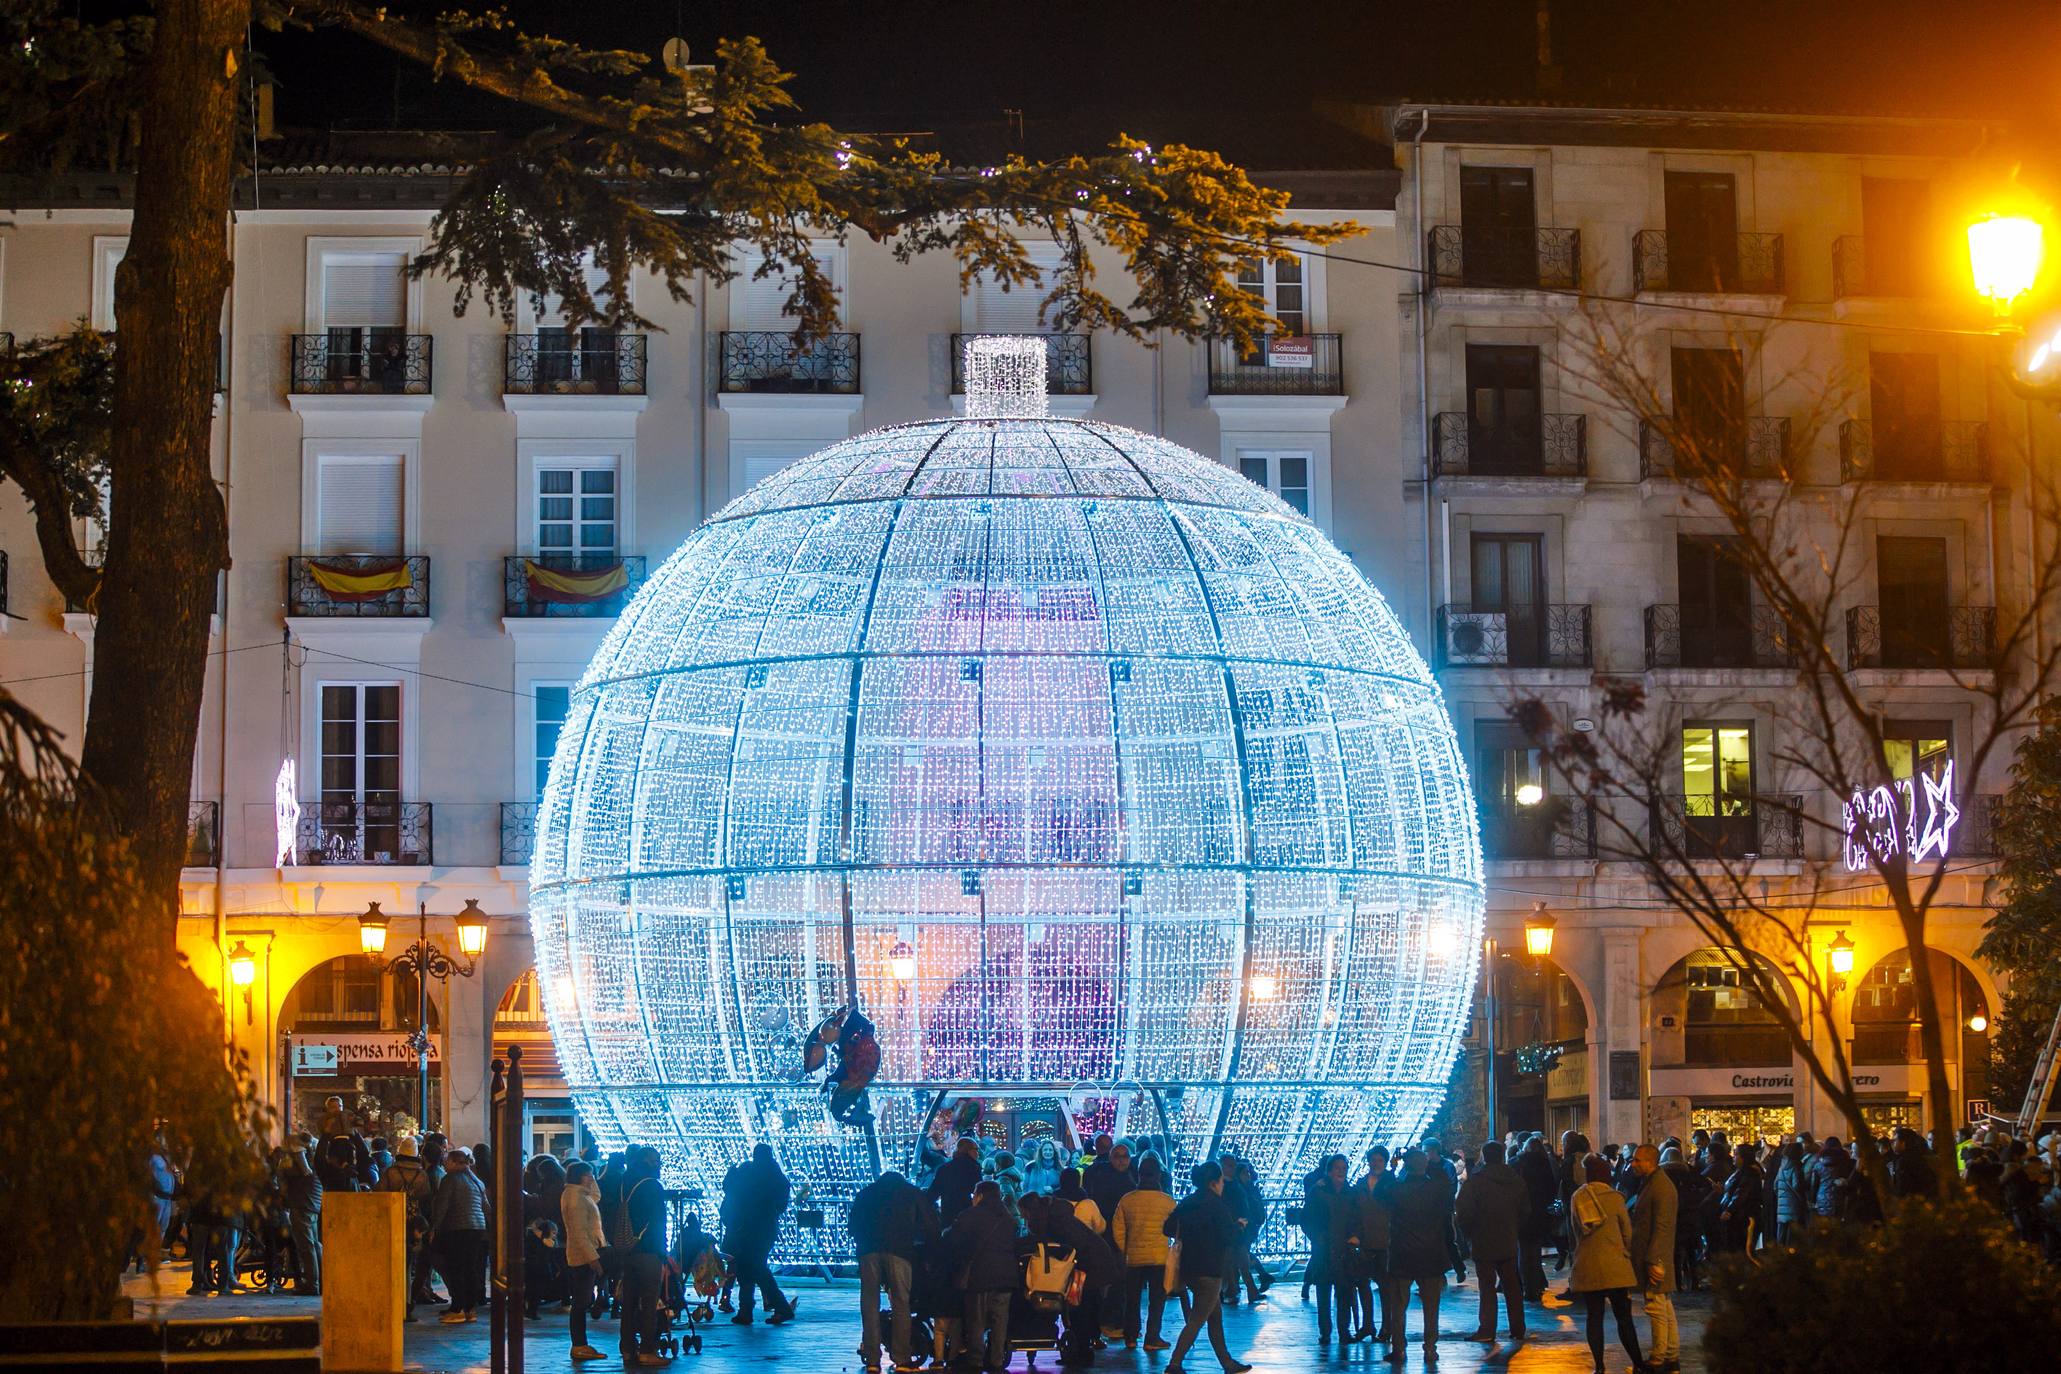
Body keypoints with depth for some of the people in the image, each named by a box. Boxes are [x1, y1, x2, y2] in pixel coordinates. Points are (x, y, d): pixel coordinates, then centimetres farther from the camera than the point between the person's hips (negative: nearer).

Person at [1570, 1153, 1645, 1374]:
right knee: (1623, 1316, 2)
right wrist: (1627, 1255, 16)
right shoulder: (1614, 1198, -5)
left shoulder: (1577, 1198, 4)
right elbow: (1627, 1233, 1)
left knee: (1594, 1315, 5)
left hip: (1586, 1267, 3)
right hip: (1614, 1265, -3)